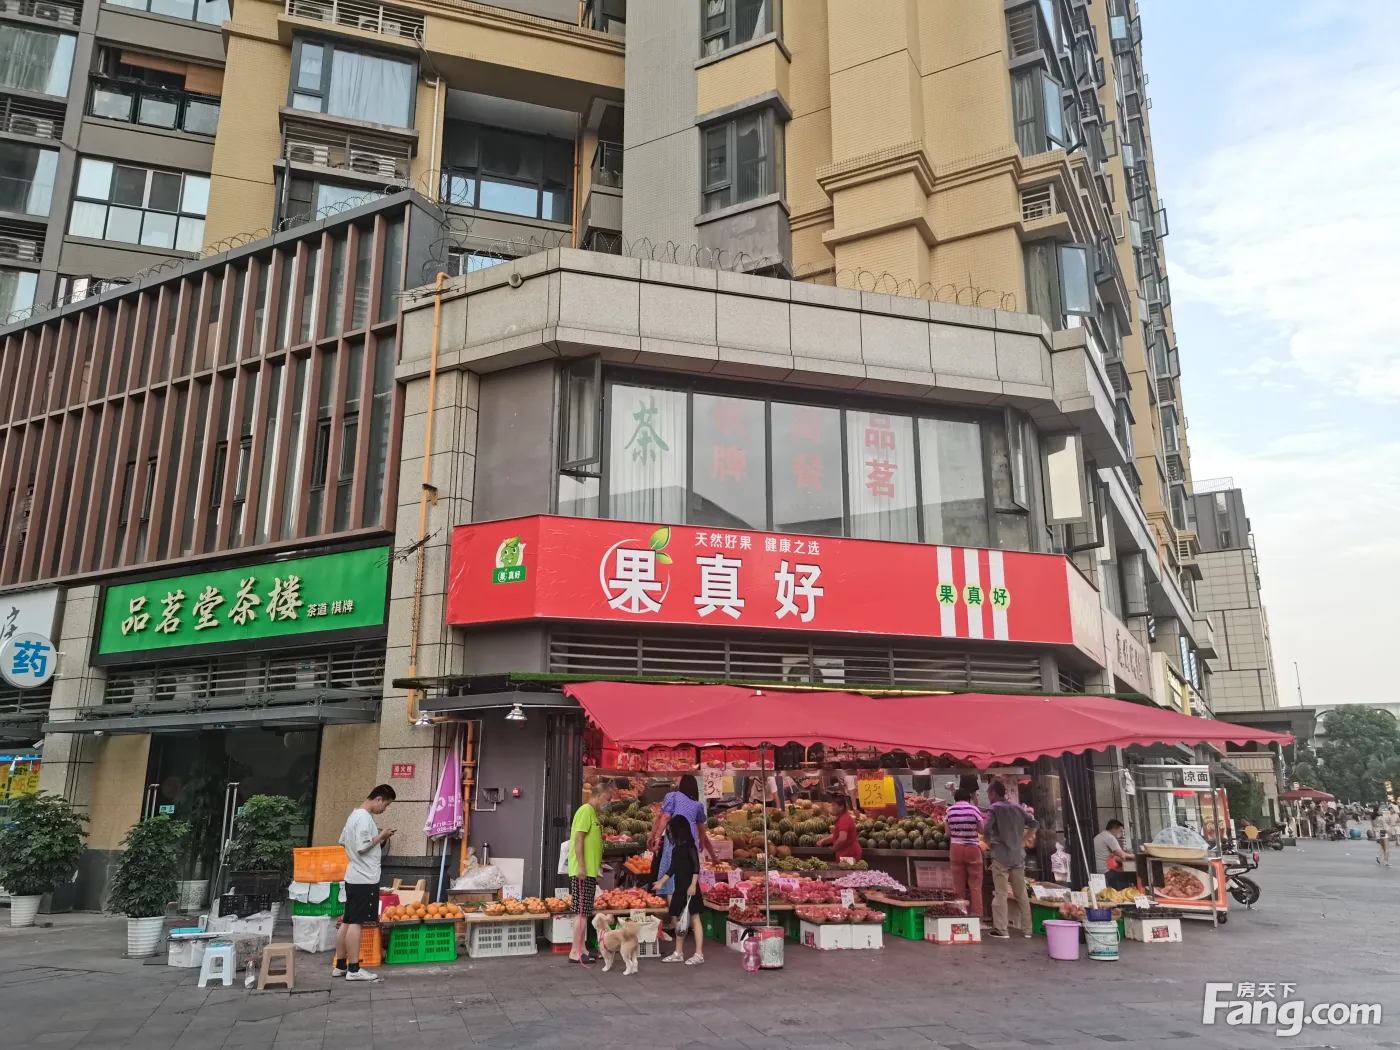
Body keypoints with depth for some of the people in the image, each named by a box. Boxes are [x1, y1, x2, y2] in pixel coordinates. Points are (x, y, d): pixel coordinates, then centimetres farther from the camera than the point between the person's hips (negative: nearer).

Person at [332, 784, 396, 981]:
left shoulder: (355, 814, 14)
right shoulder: (364, 818, -18)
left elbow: (343, 840, 22)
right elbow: (362, 848, -22)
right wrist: (381, 837, -9)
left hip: (353, 877, 10)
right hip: (364, 878, -10)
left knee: (347, 922, 12)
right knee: (356, 923, -6)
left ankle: (340, 965, 18)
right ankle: (353, 969, -3)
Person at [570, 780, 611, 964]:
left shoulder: (593, 813, 16)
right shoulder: (586, 810, -13)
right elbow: (578, 840, -19)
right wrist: (581, 866, -22)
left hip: (589, 871, 10)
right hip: (583, 871, -10)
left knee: (585, 912, 12)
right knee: (581, 911, -6)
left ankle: (582, 949, 17)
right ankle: (575, 952, -3)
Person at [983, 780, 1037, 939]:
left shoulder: (995, 808, -7)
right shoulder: (1017, 807, 9)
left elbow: (987, 828, -20)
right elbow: (1033, 822, 13)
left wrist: (988, 841, -2)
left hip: (1001, 856, -5)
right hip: (1018, 856, 5)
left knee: (1000, 893, -2)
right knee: (1021, 894, 11)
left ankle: (1001, 930, -4)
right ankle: (1026, 930, 15)